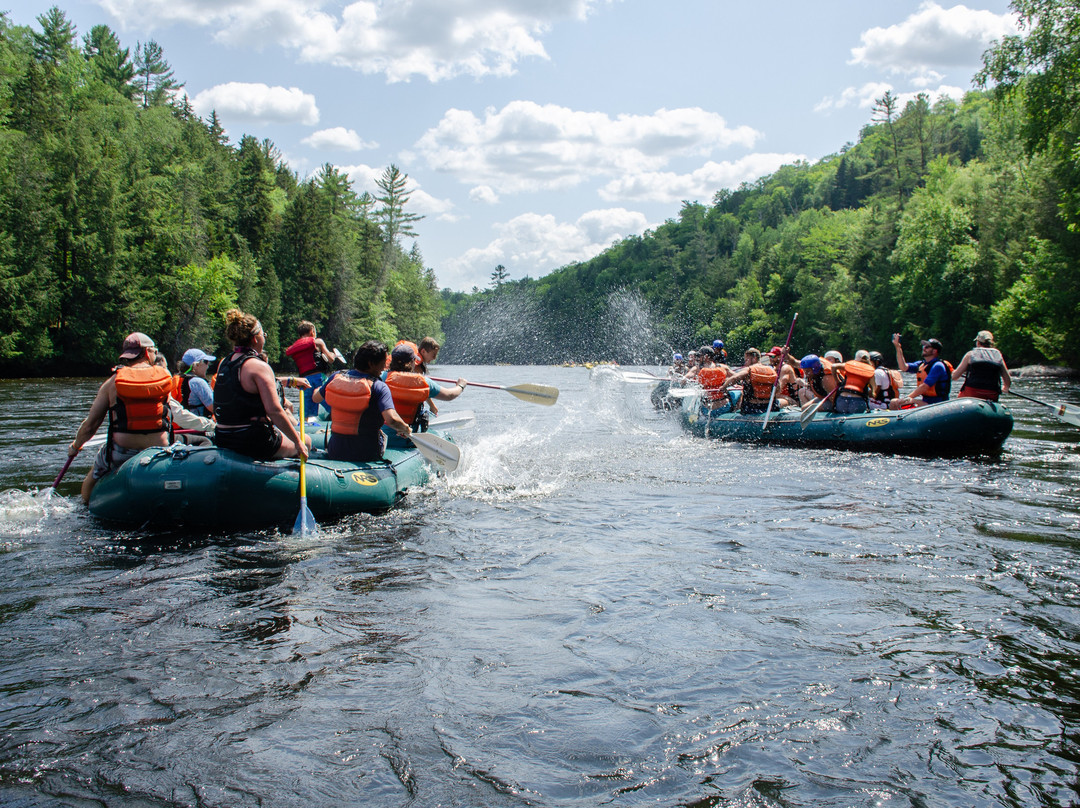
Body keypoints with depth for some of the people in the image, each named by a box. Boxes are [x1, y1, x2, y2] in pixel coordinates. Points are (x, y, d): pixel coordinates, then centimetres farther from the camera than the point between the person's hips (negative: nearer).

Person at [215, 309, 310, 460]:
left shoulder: (223, 363, 8)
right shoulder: (259, 366, -16)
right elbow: (274, 411, -20)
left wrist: (291, 381, 31)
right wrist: (298, 442, -12)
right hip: (254, 444, -8)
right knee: (307, 441, 17)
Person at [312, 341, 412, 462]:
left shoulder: (336, 377, -3)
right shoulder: (378, 386, -17)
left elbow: (316, 398, 15)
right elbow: (391, 419, -31)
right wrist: (406, 429, -11)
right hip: (367, 455, -4)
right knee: (382, 434, 31)